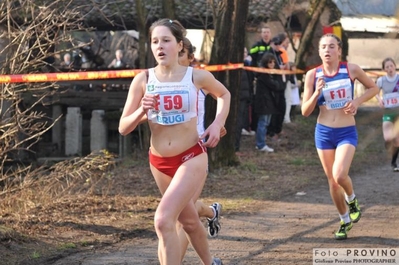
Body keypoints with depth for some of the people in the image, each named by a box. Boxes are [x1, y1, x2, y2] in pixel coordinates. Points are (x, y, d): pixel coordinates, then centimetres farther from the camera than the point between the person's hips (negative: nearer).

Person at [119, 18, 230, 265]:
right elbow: (123, 128, -4)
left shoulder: (196, 76, -8)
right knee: (188, 220, 21)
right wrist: (142, 111, -23)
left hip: (191, 158, -3)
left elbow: (224, 94, 14)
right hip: (159, 162, 4)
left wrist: (217, 124, -1)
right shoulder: (143, 80, -6)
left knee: (163, 220, -21)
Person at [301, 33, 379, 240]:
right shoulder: (313, 75, -3)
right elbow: (305, 111, -2)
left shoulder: (351, 70, -5)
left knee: (339, 175, -22)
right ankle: (345, 221, 29)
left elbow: (373, 88, 11)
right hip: (324, 132, 2)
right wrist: (317, 93, -19)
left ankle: (352, 200, 11)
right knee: (332, 181, 9)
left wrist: (357, 101, -6)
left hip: (347, 132, -2)